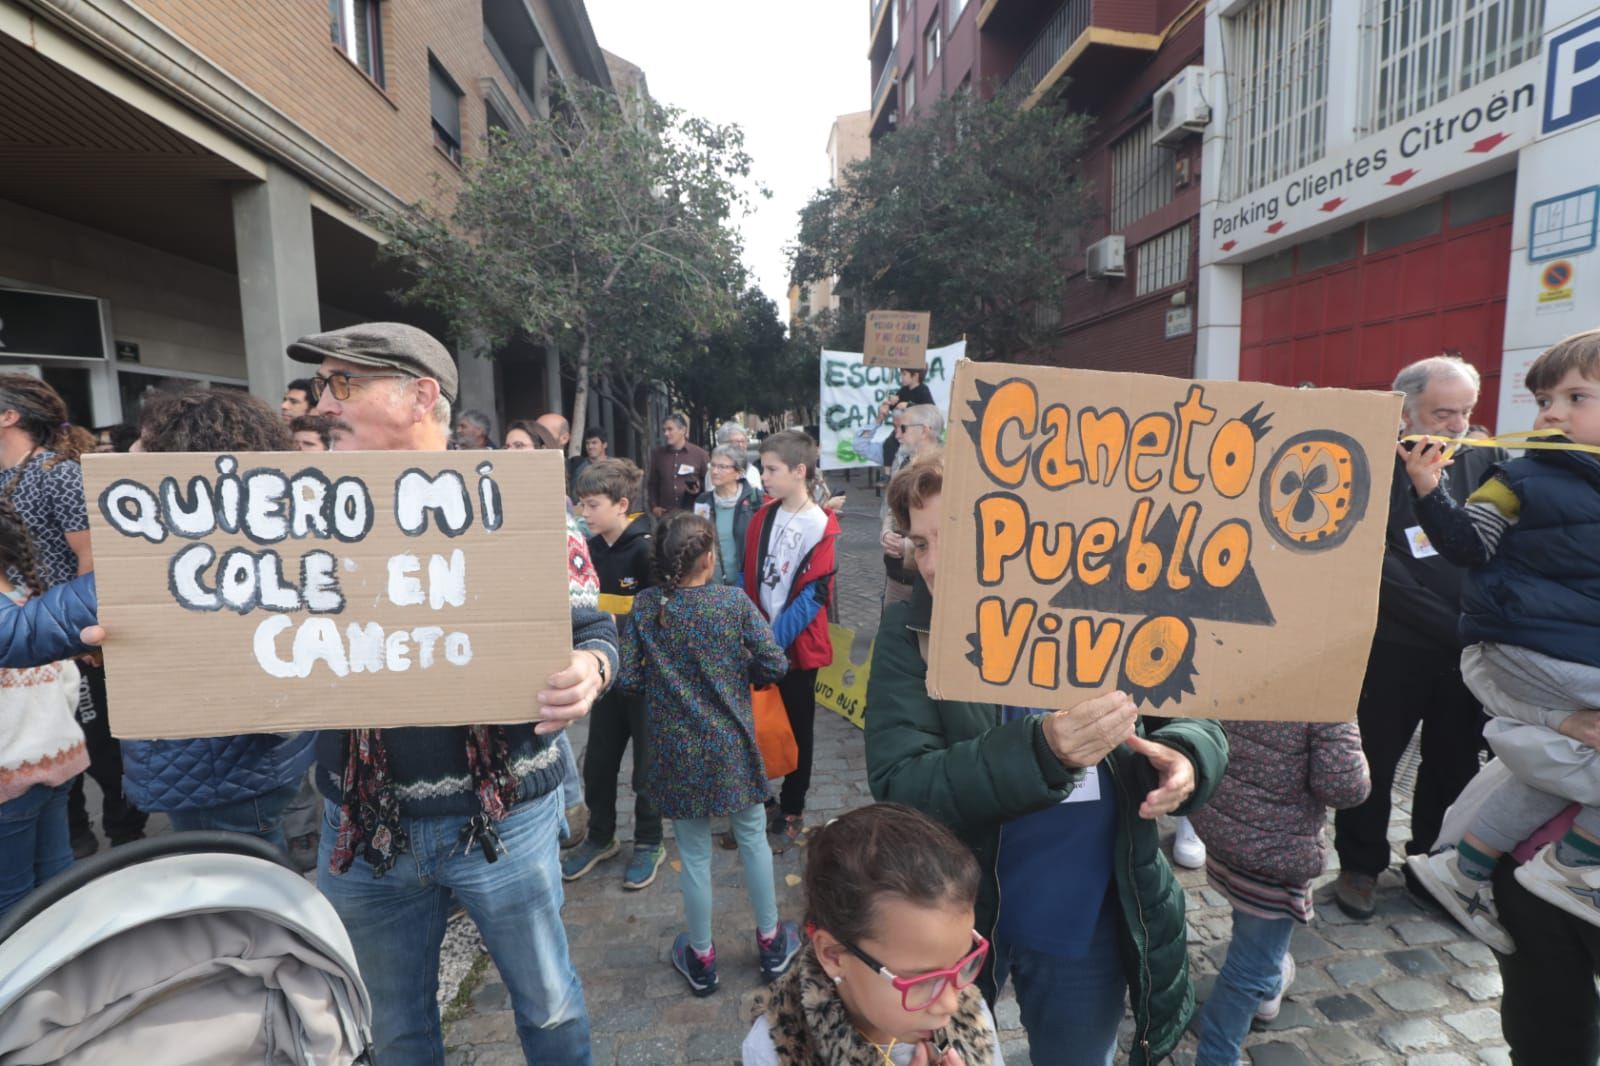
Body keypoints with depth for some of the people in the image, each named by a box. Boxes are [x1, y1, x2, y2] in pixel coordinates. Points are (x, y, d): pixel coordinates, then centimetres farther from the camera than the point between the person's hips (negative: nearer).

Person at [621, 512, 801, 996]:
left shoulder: (644, 606, -9)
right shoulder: (735, 602, -13)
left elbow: (628, 678, -8)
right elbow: (773, 665, -15)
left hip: (677, 751, 1)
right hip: (732, 746, -1)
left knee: (694, 852, 16)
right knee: (752, 837, 19)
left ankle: (700, 958, 34)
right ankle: (771, 942, 36)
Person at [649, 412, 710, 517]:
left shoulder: (699, 454, 0)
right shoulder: (657, 454, 8)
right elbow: (653, 484, 15)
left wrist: (699, 489, -11)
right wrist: (654, 506, 5)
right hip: (665, 514, 2)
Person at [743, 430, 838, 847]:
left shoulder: (821, 527, -13)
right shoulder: (761, 518, 4)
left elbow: (812, 596, -16)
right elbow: (748, 578, 8)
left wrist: (774, 639, -19)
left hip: (796, 645, -4)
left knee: (797, 727, 10)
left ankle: (792, 809, 27)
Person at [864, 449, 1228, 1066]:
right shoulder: (908, 634, -17)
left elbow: (1196, 718, 0)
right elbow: (896, 784, -24)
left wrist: (1184, 755, -23)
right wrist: (1041, 750, -38)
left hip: (1091, 925, 2)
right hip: (957, 921, -1)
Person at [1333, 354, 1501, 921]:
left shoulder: (1485, 459, 7)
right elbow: (1378, 568, -13)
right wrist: (1445, 623, -15)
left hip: (1468, 646, 5)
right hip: (1394, 646, -4)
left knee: (1455, 763, 14)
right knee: (1374, 760, 7)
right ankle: (1360, 867, 25)